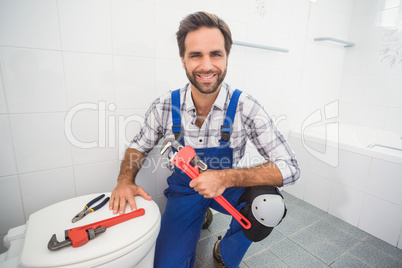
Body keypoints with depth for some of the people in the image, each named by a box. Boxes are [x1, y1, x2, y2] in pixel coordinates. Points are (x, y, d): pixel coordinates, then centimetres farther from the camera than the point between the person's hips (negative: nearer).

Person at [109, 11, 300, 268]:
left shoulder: (245, 107, -21)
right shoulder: (165, 106, -15)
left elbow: (289, 168, -23)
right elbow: (139, 147, 2)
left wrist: (227, 177, -35)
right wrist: (125, 180, -18)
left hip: (227, 188, -1)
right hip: (183, 189, 2)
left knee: (269, 204, -29)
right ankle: (200, 218, 23)